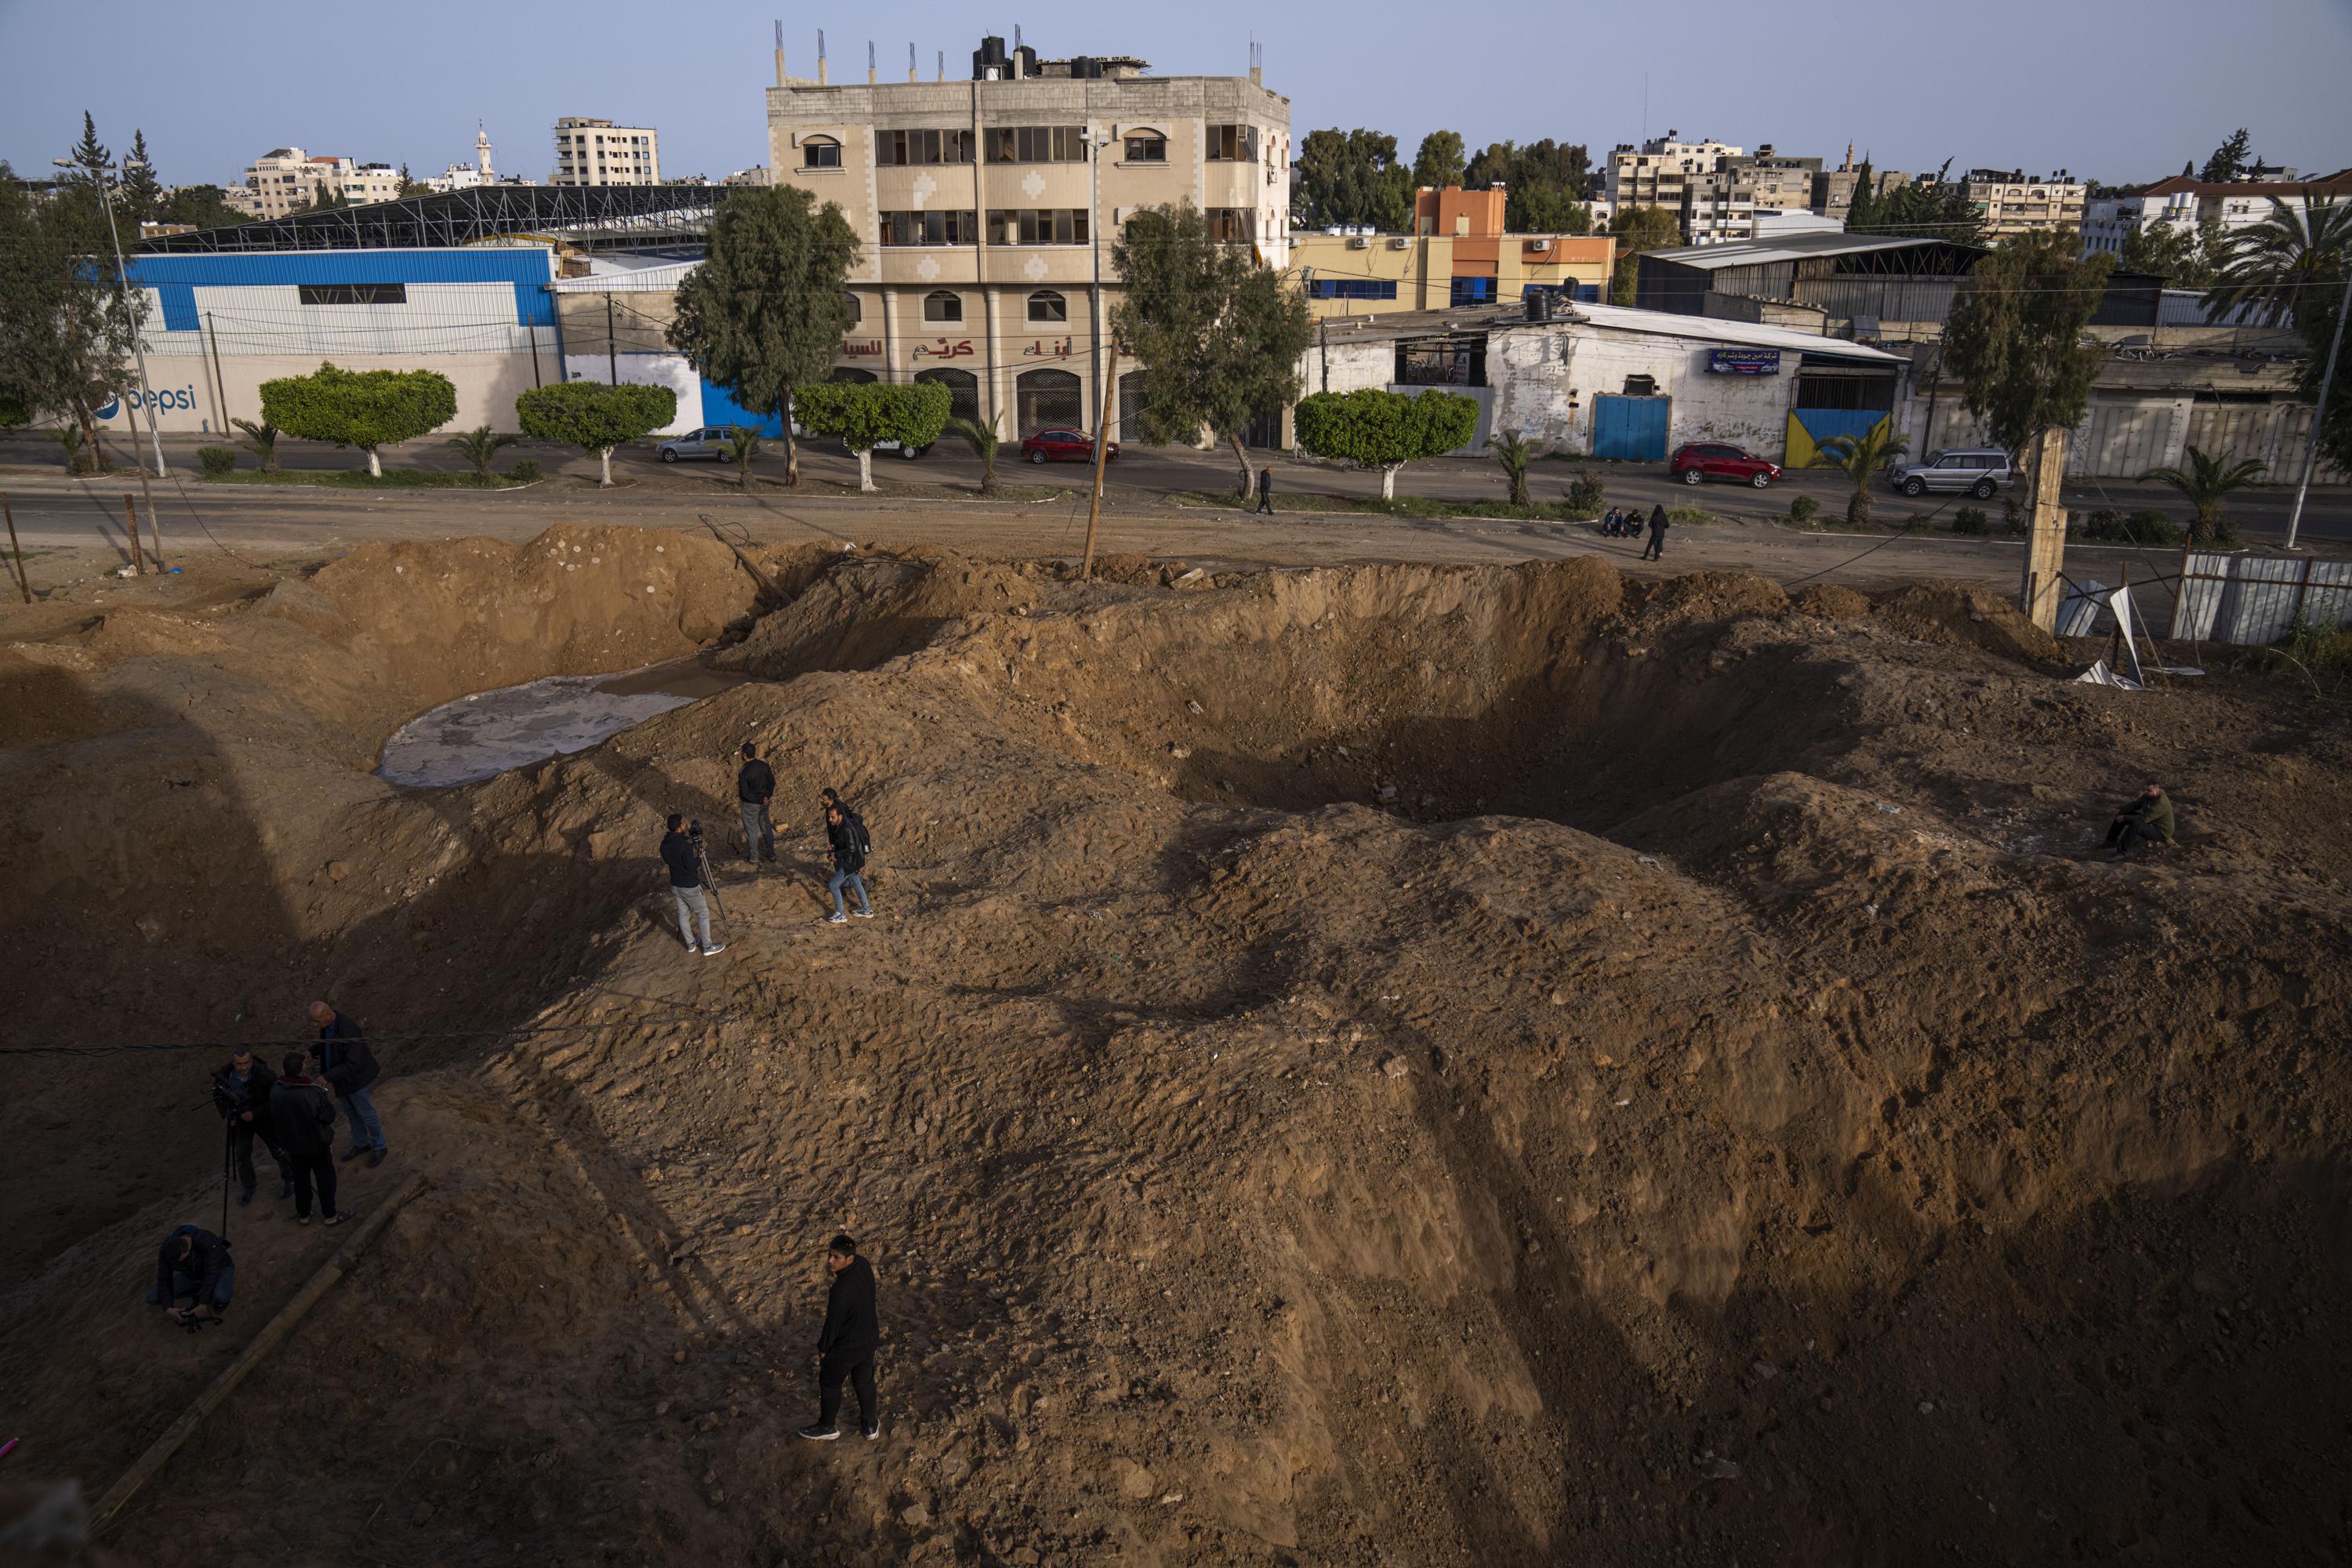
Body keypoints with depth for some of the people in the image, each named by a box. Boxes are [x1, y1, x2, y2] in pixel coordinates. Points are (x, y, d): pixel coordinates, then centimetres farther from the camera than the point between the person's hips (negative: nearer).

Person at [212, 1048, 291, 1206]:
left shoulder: (264, 1074, -32)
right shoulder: (224, 1074, -21)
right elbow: (217, 1095, -2)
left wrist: (255, 1113, -30)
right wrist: (225, 1114, -14)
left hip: (264, 1117, -3)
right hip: (239, 1119, 3)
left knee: (279, 1151, 8)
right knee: (241, 1155, 7)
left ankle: (289, 1178, 36)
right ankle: (247, 1185, 34)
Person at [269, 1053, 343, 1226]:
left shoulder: (276, 1092, -17)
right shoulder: (314, 1093, -31)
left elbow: (274, 1119, -1)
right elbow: (329, 1117, -18)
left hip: (292, 1145, 4)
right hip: (317, 1143, -4)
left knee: (301, 1179, 22)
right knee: (326, 1178, 15)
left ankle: (303, 1215, 36)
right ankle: (329, 1215, 26)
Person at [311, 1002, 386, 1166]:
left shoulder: (348, 1030, -39)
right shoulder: (328, 1019, -12)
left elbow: (352, 1064, -34)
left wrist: (327, 1077, -33)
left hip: (354, 1077, -8)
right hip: (339, 1073, 8)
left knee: (366, 1113, 12)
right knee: (351, 1111, 25)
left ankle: (378, 1147, 35)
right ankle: (362, 1144, 46)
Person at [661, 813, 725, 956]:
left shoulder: (664, 844, -4)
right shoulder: (684, 845, -29)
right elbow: (691, 867, -24)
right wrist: (699, 858, -6)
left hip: (675, 885, 7)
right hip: (690, 887, -7)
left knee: (683, 915, 19)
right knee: (704, 914, 7)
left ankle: (690, 944, 32)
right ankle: (708, 947, 13)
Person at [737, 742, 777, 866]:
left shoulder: (743, 772, -24)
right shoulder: (764, 766, -7)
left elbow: (744, 792, -22)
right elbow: (772, 782, 0)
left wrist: (758, 800, -14)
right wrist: (767, 797, -6)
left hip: (750, 805, -5)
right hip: (764, 803, 5)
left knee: (752, 830, 10)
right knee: (766, 826, 19)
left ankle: (754, 856, 23)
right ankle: (771, 853, 27)